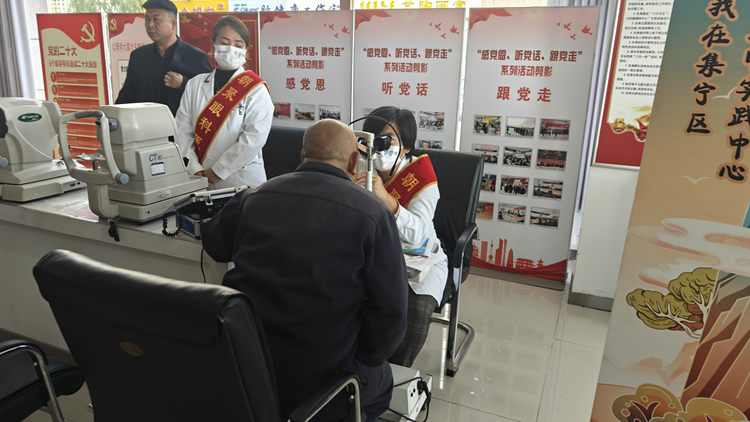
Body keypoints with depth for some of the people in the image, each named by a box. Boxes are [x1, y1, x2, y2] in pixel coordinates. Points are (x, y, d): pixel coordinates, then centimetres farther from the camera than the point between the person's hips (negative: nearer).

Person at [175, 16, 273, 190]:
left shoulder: (255, 89, -5)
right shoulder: (195, 85, 9)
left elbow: (255, 138, -15)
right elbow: (182, 132, 5)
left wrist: (217, 171, -14)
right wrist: (195, 169, -8)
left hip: (243, 182, -3)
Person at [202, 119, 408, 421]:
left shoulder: (254, 197, -1)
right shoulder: (373, 213, -14)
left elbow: (213, 244, 19)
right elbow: (389, 313, -14)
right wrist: (363, 359, 3)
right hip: (314, 379, -4)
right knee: (381, 379, 27)